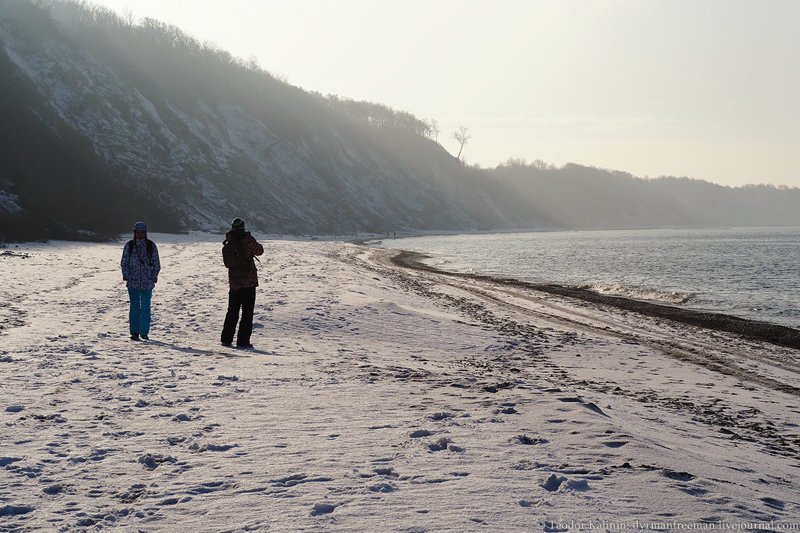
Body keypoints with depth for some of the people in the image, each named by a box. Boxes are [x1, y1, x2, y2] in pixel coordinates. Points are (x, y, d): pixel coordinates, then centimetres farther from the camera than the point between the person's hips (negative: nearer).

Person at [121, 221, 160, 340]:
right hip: (133, 282, 0)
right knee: (134, 307, 2)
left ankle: (144, 332, 10)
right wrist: (126, 275, -5)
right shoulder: (129, 246, 3)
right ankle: (134, 332, 6)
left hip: (147, 282, 0)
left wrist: (154, 277, -3)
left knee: (145, 307, 3)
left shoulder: (151, 246, 2)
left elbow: (156, 263, 5)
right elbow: (124, 262, 5)